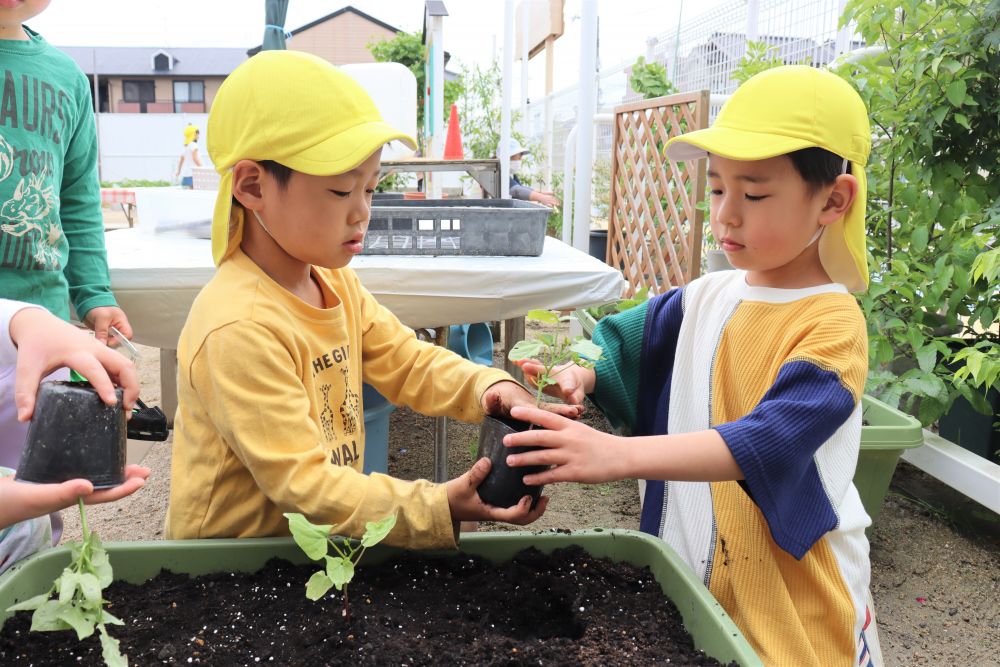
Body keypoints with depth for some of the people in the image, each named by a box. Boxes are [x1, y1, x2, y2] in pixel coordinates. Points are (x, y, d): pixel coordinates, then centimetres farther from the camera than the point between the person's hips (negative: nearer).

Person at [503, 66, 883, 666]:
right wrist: (576, 377, -16)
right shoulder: (702, 300, 0)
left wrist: (620, 455, -40)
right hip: (686, 573, 5)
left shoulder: (832, 322, -17)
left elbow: (766, 442, -30)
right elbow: (617, 352, 7)